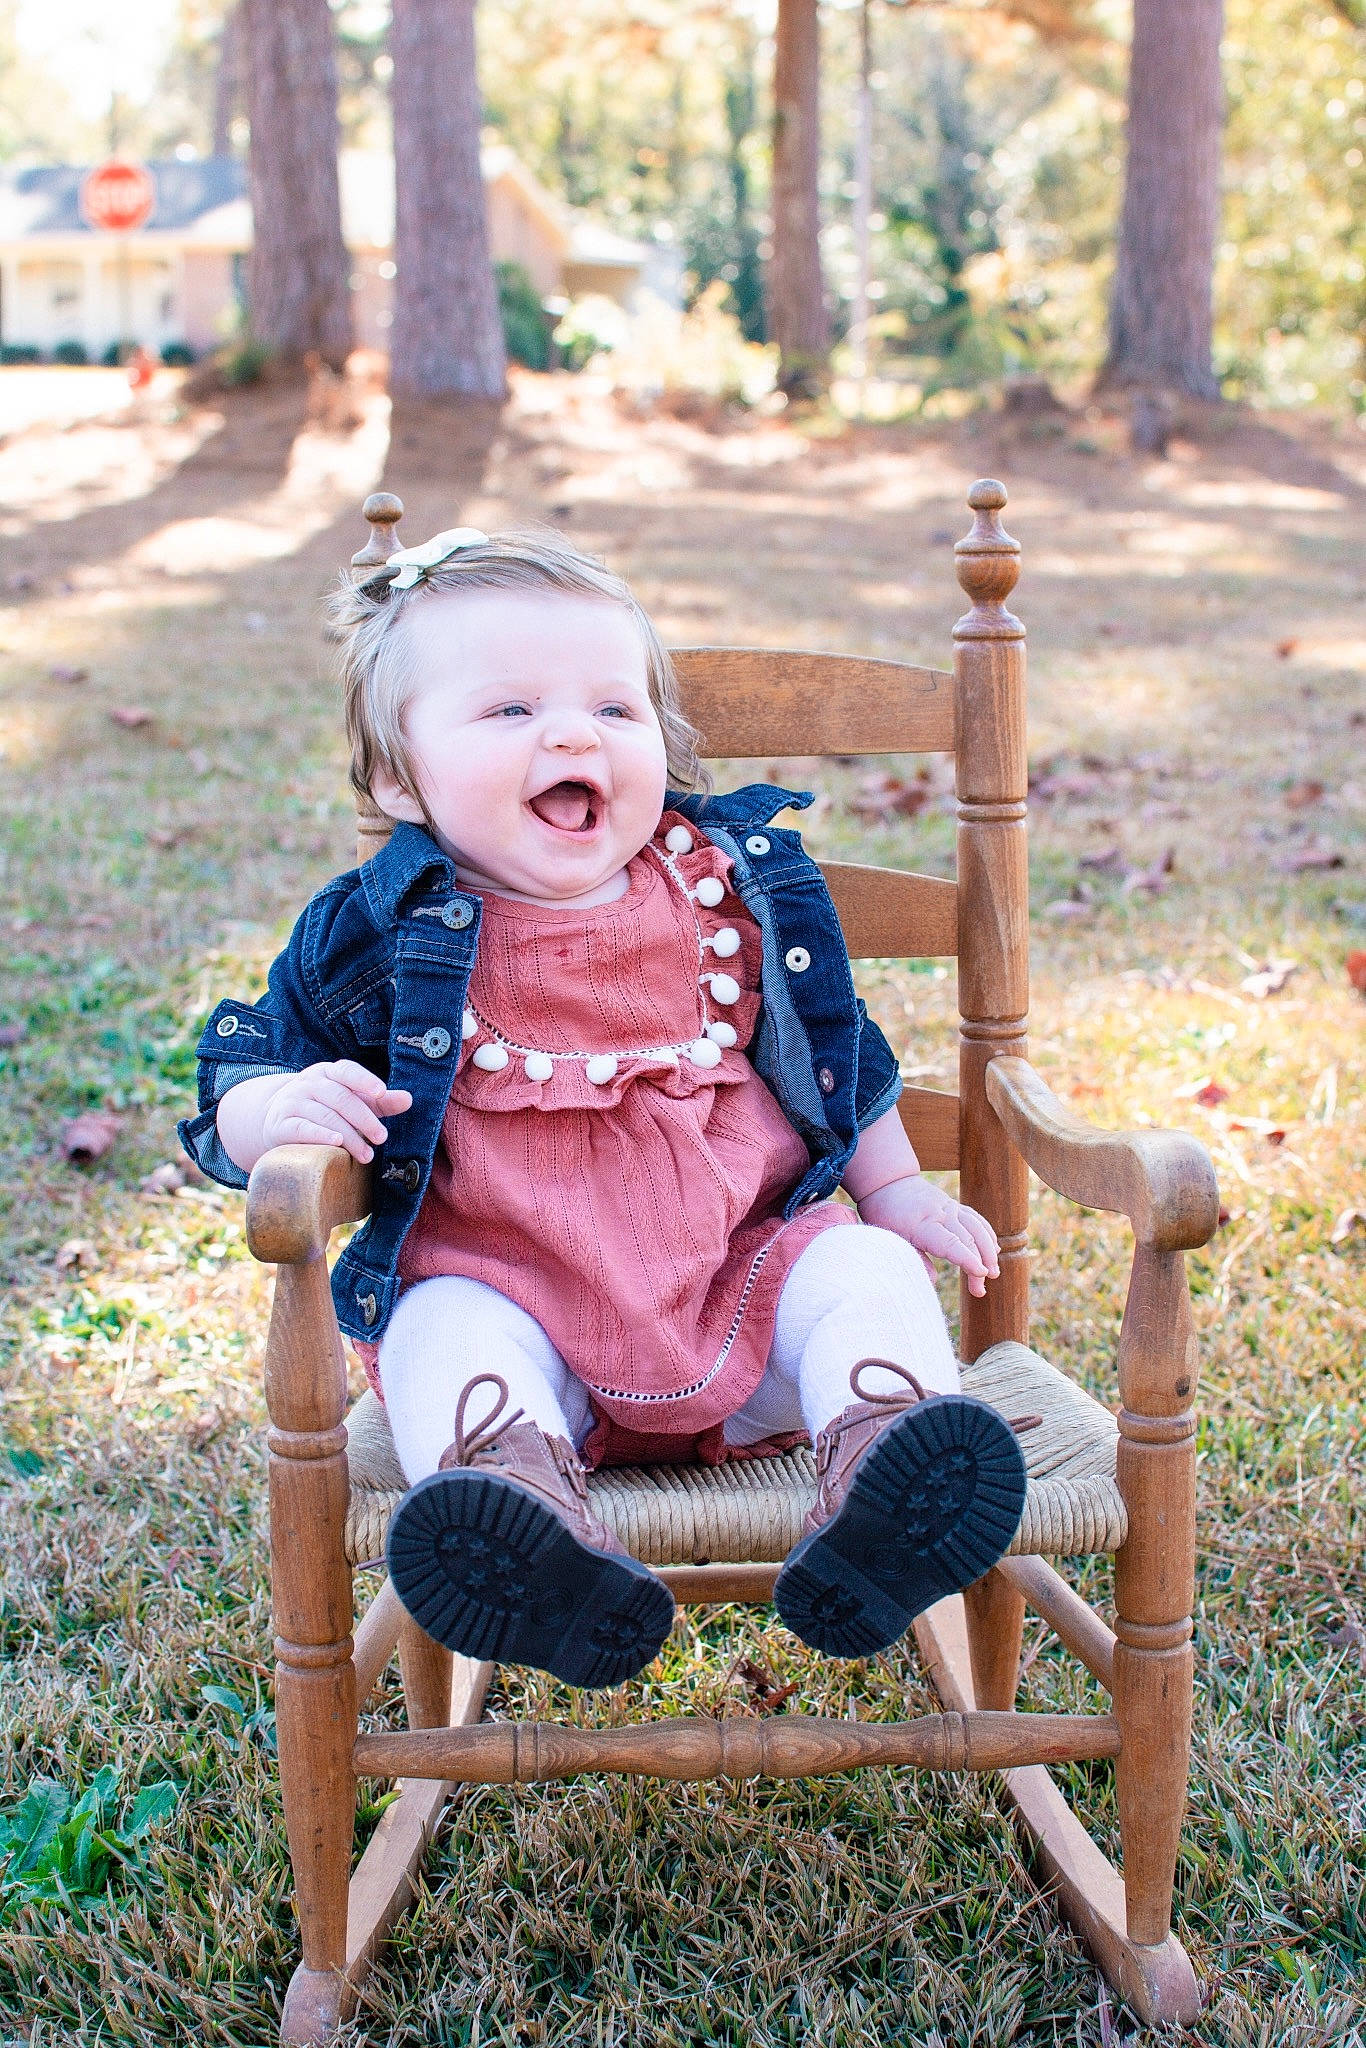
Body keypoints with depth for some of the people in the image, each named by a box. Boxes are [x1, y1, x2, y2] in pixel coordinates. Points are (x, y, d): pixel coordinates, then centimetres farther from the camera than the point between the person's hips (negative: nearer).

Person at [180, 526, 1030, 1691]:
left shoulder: (734, 884, 3)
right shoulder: (385, 936, -4)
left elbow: (834, 1046, 18)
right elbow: (246, 1070, 2)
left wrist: (895, 1193, 16)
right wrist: (286, 1109, -22)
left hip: (741, 1282, 2)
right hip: (513, 1297, -2)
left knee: (865, 1269, -20)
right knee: (445, 1331, -30)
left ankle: (882, 1484, -41)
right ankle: (516, 1496, -55)